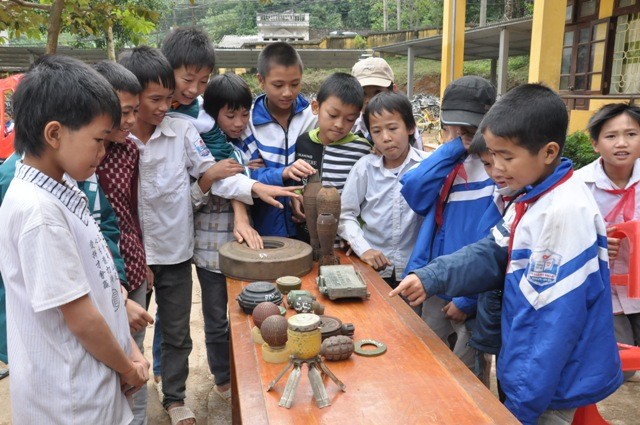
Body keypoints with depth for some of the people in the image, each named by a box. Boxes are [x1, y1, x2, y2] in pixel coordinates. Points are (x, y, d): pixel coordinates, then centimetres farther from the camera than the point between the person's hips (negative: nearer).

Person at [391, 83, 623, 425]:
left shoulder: (564, 212, -27)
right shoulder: (533, 199, 2)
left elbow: (554, 321, -27)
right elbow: (493, 252, 3)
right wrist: (431, 278, -11)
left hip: (548, 383, -8)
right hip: (528, 364, 8)